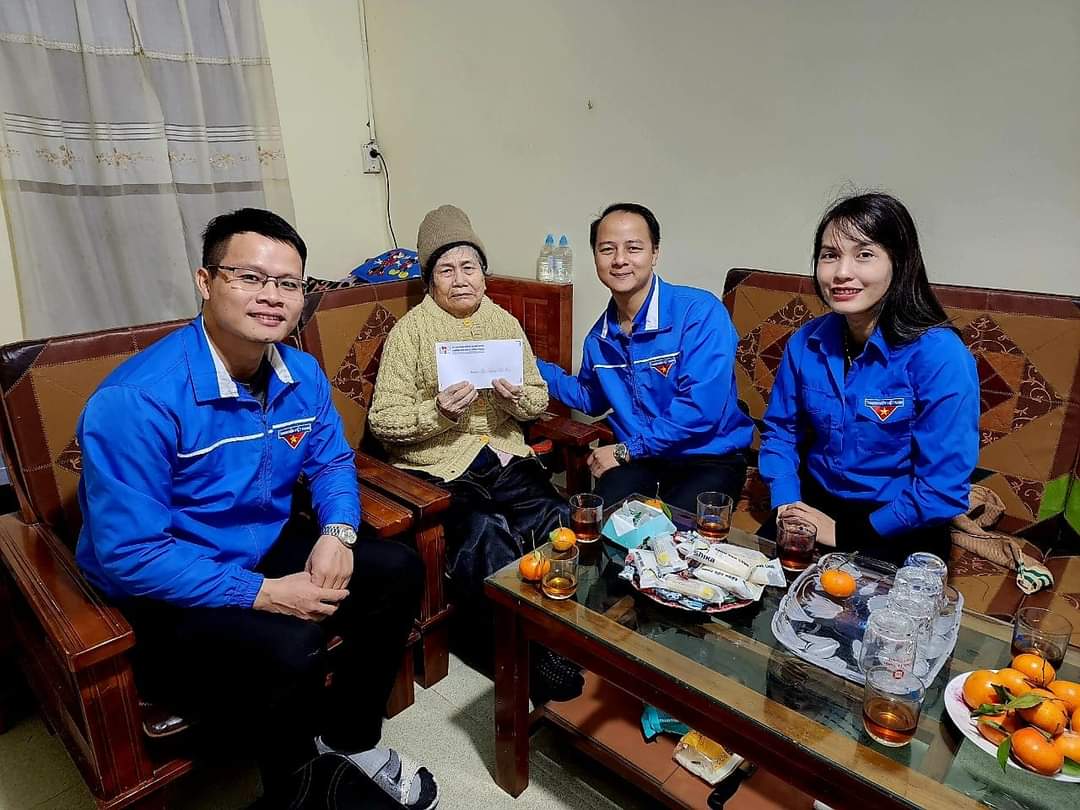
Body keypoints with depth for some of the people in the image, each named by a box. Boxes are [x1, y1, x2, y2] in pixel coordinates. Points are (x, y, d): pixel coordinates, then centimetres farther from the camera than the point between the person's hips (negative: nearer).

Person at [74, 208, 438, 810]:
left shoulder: (303, 374, -4)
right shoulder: (136, 400, -26)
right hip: (162, 588, -6)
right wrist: (263, 594, -27)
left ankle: (346, 739, 17)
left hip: (269, 548, 7)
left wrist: (337, 533, -12)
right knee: (290, 648, -31)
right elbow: (128, 554, -25)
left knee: (399, 571, -5)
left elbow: (332, 460, 9)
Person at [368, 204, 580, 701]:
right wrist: (438, 412, -21)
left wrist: (517, 397, -8)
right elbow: (382, 420, -5)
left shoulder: (505, 323, 12)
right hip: (438, 468, -3)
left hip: (504, 456, 4)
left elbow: (539, 400, 15)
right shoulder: (410, 331, -1)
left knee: (558, 519, -21)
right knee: (485, 532, -29)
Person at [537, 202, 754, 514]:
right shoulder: (600, 335, 5)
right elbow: (592, 399, 22)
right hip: (637, 459, 4)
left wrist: (626, 450, -15)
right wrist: (536, 369, 9)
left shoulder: (701, 312, -16)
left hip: (710, 458, -4)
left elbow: (700, 408, -23)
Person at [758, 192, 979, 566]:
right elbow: (780, 430, 9)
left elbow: (943, 489, -18)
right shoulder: (806, 343, -3)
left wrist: (845, 533, -14)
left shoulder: (939, 356, -18)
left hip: (898, 534, -4)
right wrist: (786, 505, -6)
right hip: (815, 506, 4)